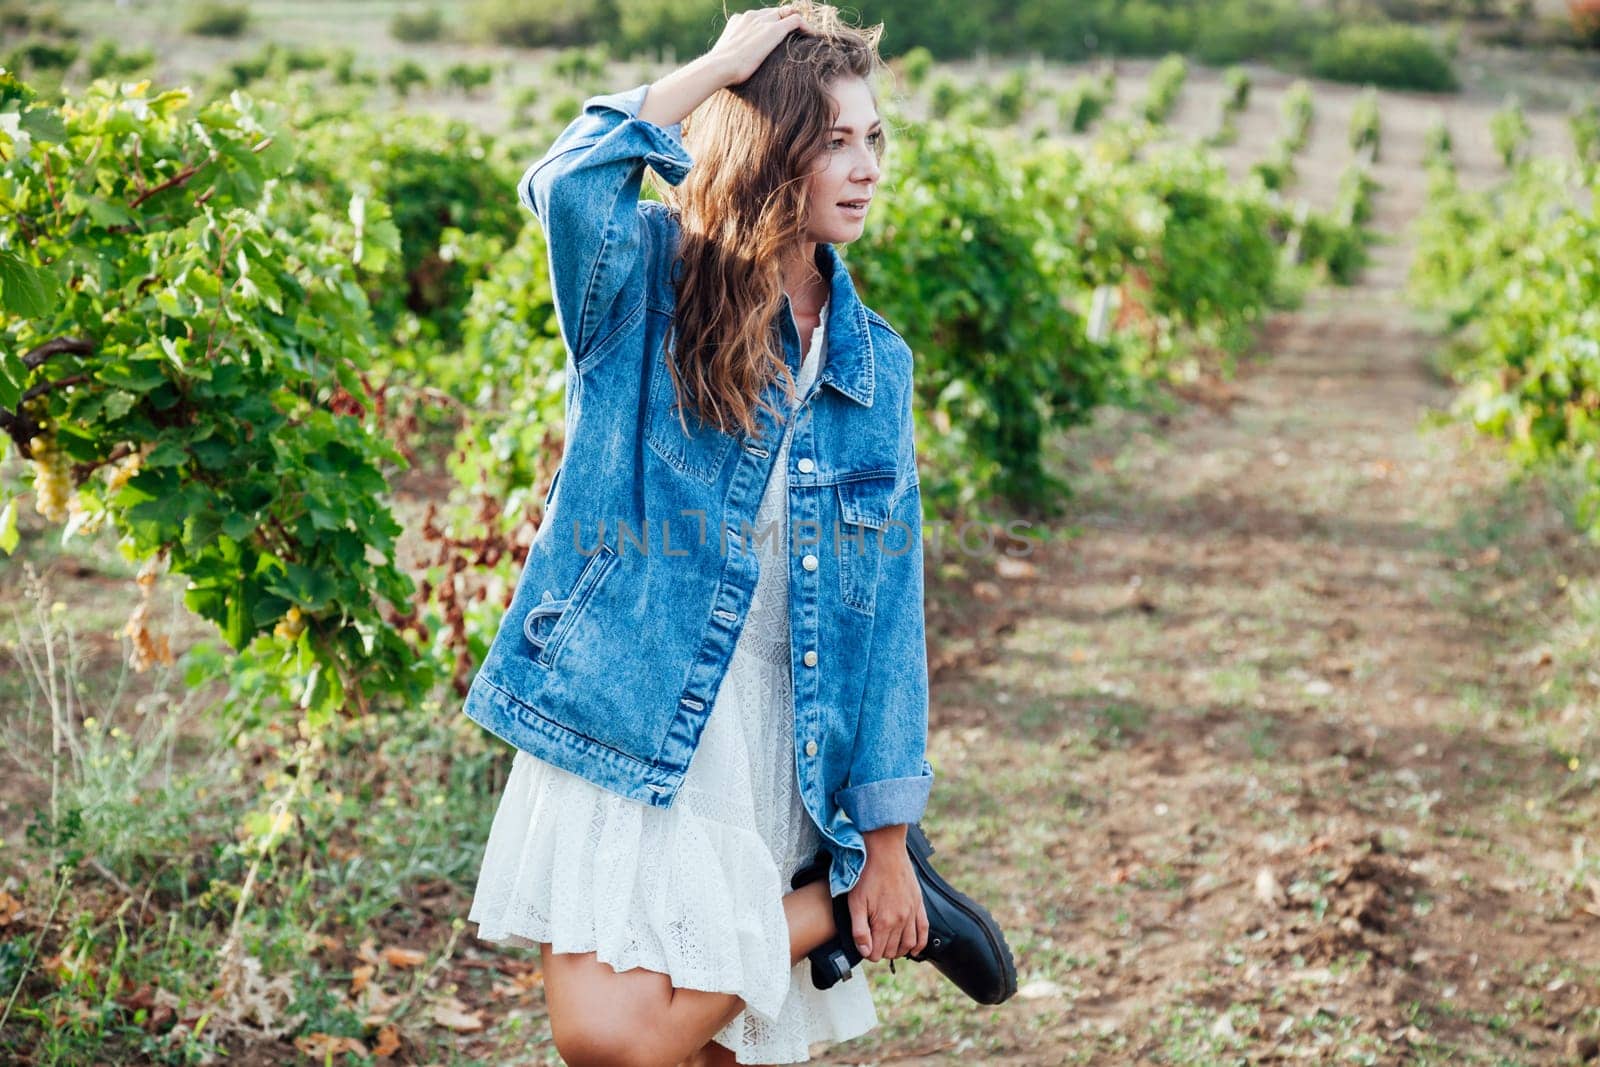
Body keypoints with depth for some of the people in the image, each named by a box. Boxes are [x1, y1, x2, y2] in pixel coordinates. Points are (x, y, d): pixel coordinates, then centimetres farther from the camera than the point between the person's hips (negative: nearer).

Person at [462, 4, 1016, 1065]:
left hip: (787, 766, 3)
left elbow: (889, 601, 6)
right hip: (633, 740, -3)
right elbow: (571, 185, -28)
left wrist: (887, 836, 3)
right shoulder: (651, 285, -3)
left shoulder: (874, 362, 7)